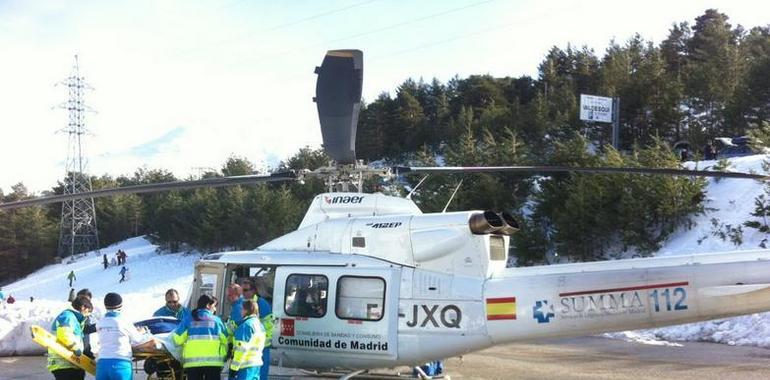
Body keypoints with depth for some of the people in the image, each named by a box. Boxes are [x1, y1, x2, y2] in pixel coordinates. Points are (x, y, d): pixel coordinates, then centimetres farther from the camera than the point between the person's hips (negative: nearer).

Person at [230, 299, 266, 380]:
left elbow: (241, 348, -18)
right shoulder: (259, 325, 15)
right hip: (257, 363, 10)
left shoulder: (246, 325, -14)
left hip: (246, 366, -10)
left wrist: (234, 367, -15)